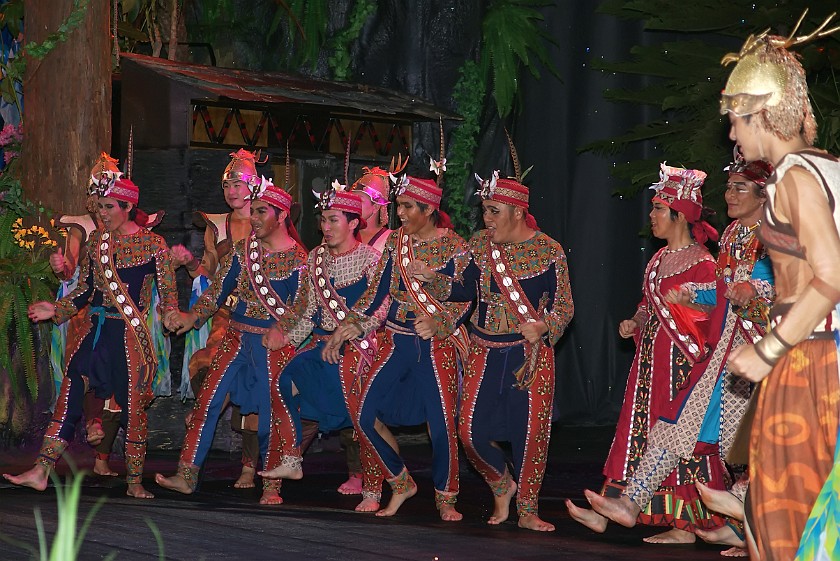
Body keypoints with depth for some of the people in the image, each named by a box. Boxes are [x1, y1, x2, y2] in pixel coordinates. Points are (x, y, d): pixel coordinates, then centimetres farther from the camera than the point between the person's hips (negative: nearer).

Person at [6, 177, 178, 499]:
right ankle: (41, 471, -6)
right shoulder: (96, 240, 12)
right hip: (95, 331, 4)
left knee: (133, 406, 0)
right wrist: (56, 310, 7)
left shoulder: (152, 245, -2)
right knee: (69, 397, -4)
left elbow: (168, 293, 0)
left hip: (130, 335, -4)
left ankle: (135, 482, 11)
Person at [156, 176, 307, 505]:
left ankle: (272, 488, 11)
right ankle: (187, 475, -1)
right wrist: (192, 317, -2)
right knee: (207, 400, -4)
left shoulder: (298, 259, -6)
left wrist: (281, 330, -23)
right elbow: (218, 290, 11)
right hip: (236, 338, 4)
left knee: (271, 413, -1)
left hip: (274, 344, -4)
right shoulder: (242, 249, 8)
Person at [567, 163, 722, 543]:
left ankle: (685, 525, 3)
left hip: (681, 363, -8)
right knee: (637, 433, 8)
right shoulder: (659, 259, 14)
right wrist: (634, 325, 7)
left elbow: (708, 320, -14)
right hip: (651, 359, 8)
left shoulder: (702, 263, -11)